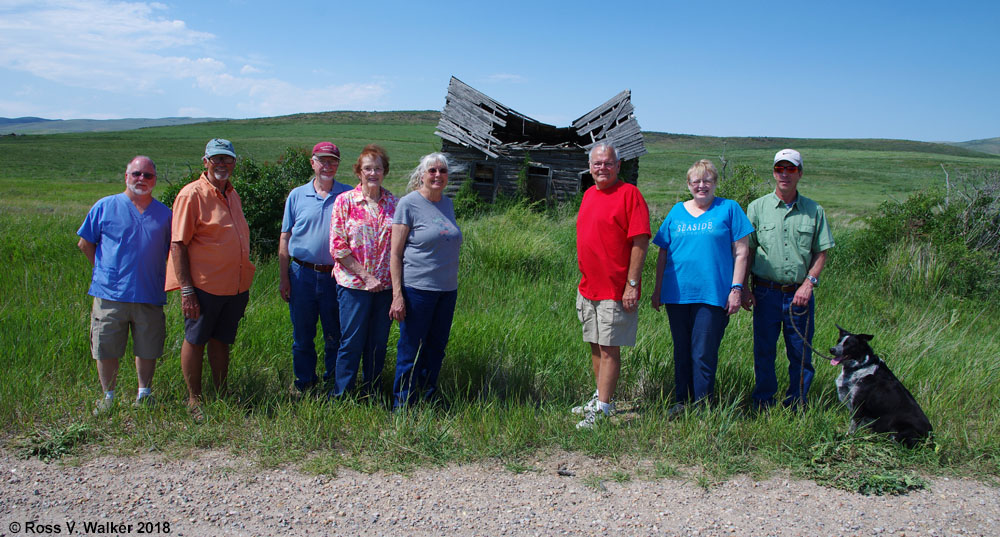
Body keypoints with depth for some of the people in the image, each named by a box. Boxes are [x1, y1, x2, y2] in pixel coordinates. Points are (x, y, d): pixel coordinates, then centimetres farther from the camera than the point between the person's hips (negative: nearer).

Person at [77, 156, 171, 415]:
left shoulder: (164, 214, 9)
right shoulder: (105, 207, 3)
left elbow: (171, 251, 19)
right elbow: (85, 243, 10)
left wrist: (157, 277, 11)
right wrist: (103, 270, 8)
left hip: (150, 296, 1)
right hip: (109, 295, -1)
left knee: (147, 350, 8)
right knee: (106, 350, 5)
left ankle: (144, 394, 24)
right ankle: (108, 397, 21)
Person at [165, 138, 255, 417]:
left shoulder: (232, 194, 13)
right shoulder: (192, 194, -9)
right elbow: (178, 244, -13)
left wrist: (244, 284, 17)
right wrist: (186, 289, -17)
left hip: (235, 286, 6)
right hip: (204, 286, -6)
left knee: (221, 341, 15)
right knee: (195, 341, 6)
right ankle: (194, 400, 18)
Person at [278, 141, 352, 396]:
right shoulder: (297, 195, 6)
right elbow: (285, 238, 8)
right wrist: (283, 277, 4)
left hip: (336, 276, -1)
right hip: (302, 274, 1)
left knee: (335, 335, 7)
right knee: (302, 334, 9)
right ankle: (303, 381, 25)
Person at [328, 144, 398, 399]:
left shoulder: (394, 203, 7)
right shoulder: (345, 201, -1)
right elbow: (337, 246, -6)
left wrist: (396, 281, -1)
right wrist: (365, 276, -10)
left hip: (386, 284, 3)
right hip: (354, 283, -3)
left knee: (379, 342, 10)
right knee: (352, 341, 2)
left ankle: (371, 394, 25)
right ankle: (340, 396, 17)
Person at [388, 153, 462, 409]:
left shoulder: (447, 203, 11)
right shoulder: (409, 203, -7)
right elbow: (395, 253, -9)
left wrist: (452, 283, 16)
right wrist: (397, 295, -14)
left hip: (448, 289, 6)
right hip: (417, 289, -6)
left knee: (436, 347, 13)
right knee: (411, 350, 1)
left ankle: (428, 396, 27)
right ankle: (402, 405, 13)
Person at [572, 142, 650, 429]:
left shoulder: (629, 193, -9)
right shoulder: (589, 194, 14)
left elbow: (640, 241, -14)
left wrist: (632, 284, -17)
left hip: (615, 291, -8)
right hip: (588, 287, 8)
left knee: (609, 349, -5)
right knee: (596, 347, 15)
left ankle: (602, 410, -1)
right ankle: (601, 397, 27)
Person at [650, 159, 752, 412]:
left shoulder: (729, 209, 4)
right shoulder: (677, 211, 13)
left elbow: (741, 252, 1)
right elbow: (663, 253, 15)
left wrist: (736, 288, -6)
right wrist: (657, 290, 11)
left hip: (713, 294, -4)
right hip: (677, 294, 4)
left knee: (704, 354, -3)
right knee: (681, 351, 11)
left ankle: (701, 405, 8)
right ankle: (682, 401, 23)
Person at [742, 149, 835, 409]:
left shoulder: (814, 210, 6)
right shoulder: (757, 207, 5)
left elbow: (821, 252, 7)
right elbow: (746, 250, 6)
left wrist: (809, 282, -6)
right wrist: (743, 287, -1)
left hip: (800, 293, 1)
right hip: (766, 292, 0)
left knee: (801, 354, 5)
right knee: (763, 353, 5)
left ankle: (796, 407, 19)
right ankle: (762, 407, 18)